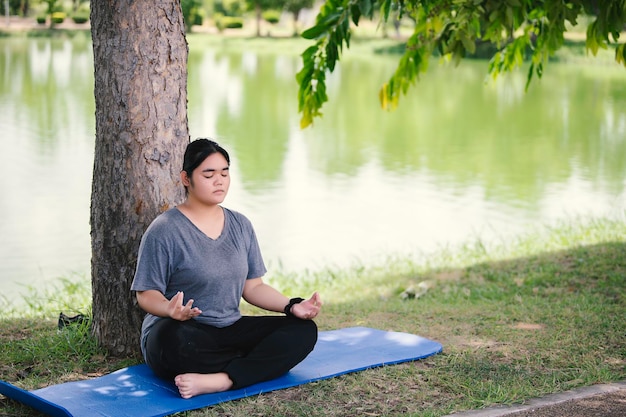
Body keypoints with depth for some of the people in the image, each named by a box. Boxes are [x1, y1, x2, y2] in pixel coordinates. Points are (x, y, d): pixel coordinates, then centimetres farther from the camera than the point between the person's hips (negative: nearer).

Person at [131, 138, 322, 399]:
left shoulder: (240, 225, 12)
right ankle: (262, 362, -19)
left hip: (229, 332, 6)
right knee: (171, 338, -41)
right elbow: (147, 294, -8)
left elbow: (253, 286, 12)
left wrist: (292, 306, -6)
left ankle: (217, 381, -32)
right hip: (183, 331, -6)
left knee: (304, 330, -15)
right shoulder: (165, 230, -7)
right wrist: (171, 310, -31)